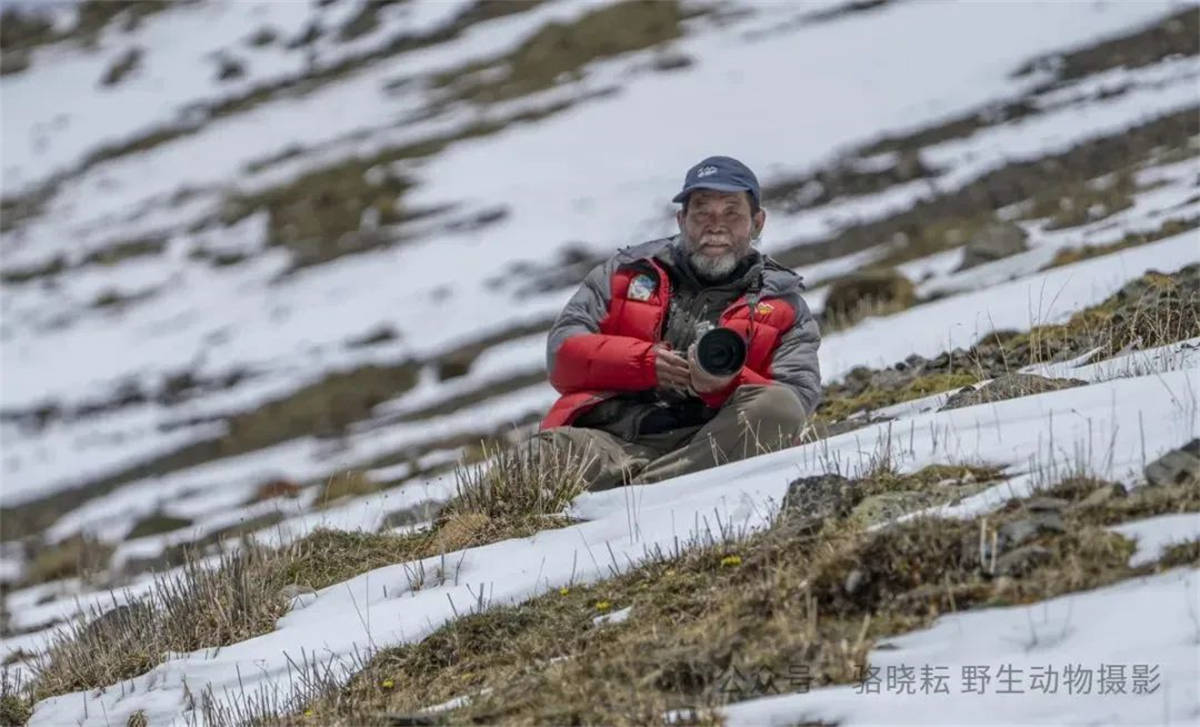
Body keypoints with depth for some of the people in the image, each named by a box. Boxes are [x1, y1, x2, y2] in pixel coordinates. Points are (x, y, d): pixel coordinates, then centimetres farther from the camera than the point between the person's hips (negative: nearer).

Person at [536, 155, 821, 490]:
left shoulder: (783, 304, 21)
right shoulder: (628, 271, 24)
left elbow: (798, 399, 6)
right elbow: (563, 353, 12)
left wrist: (727, 383, -15)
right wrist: (644, 362, -6)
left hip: (704, 444, 0)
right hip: (606, 439, 0)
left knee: (778, 406, -31)